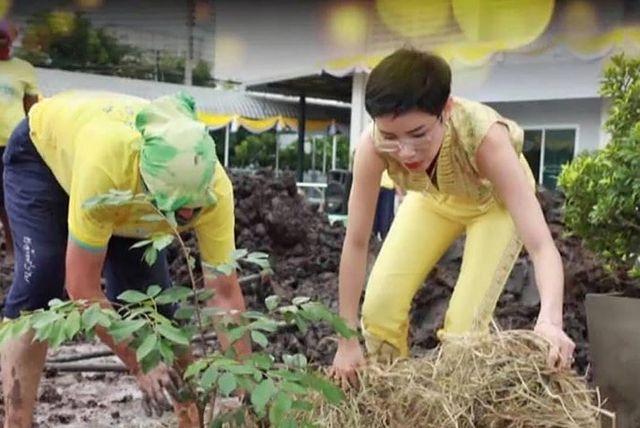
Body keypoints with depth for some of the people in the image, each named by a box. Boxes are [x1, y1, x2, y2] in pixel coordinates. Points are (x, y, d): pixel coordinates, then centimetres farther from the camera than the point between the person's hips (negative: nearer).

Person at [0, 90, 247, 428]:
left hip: (130, 191, 3)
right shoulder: (106, 165, -48)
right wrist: (140, 365, -33)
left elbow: (224, 292, -28)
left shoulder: (215, 188, -36)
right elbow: (81, 287, -38)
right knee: (39, 284, -19)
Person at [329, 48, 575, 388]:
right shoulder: (373, 144, -35)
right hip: (433, 198, 3)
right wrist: (347, 340, -25)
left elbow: (542, 246, -44)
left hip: (496, 199, -2)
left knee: (467, 319, -14)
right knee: (379, 305, -8)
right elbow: (356, 242, -26)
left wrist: (550, 321, -63)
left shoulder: (484, 136, -42)